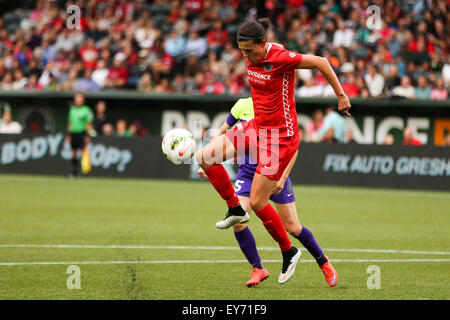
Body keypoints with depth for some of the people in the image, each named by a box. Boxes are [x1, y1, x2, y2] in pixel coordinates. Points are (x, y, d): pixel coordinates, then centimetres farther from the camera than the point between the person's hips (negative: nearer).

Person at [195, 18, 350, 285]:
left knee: (257, 203, -6)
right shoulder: (252, 59, 2)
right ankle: (235, 209, 12)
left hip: (280, 134, -8)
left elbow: (321, 62, -15)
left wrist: (341, 96, -9)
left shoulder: (280, 58, -21)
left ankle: (289, 251, 16)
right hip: (257, 127, 8)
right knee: (205, 157, -6)